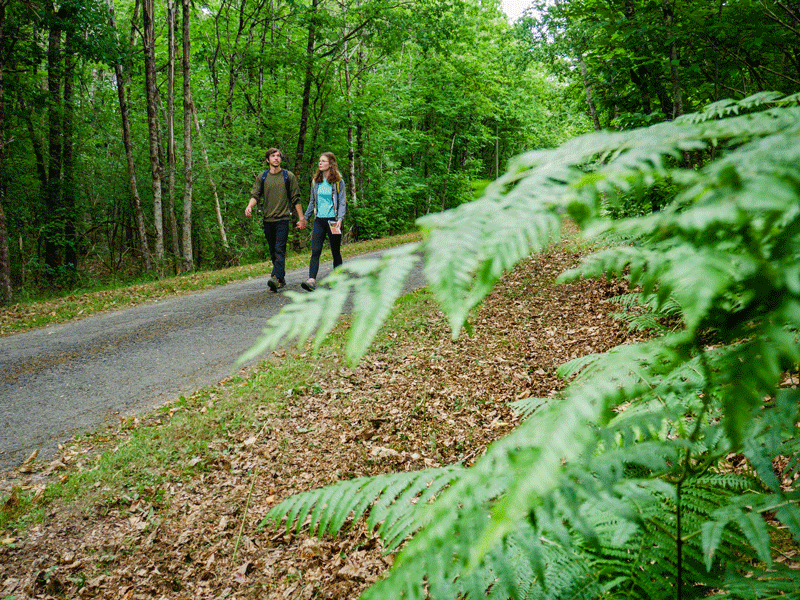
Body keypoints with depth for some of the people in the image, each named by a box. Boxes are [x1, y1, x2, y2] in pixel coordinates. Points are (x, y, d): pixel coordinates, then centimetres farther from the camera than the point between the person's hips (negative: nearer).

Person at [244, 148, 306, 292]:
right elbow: (255, 195, 5)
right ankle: (282, 279, 18)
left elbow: (296, 199, 6)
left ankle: (276, 278, -25)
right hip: (268, 219, 4)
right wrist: (249, 206, -17)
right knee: (273, 251, 8)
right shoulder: (262, 177, 11)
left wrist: (301, 218, 4)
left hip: (283, 218, -4)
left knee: (280, 250, -15)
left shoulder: (289, 176, 5)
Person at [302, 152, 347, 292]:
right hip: (319, 220, 3)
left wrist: (340, 219, -17)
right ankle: (311, 280, -19)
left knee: (336, 251, 6)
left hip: (333, 220, -3)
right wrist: (305, 217, 17)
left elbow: (342, 202, -4)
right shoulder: (315, 181, 11)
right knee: (315, 251, -10)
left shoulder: (338, 182, -1)